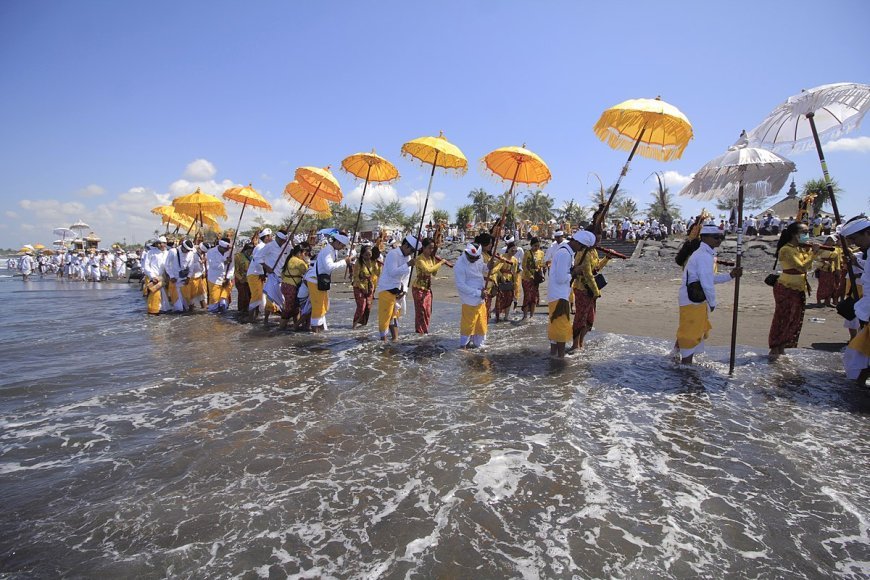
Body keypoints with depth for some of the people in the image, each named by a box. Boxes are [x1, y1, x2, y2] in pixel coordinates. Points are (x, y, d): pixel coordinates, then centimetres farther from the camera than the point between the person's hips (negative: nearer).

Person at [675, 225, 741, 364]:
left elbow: (711, 278, 18)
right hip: (693, 301, -11)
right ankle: (686, 363, 12)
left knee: (698, 330, 24)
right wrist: (713, 302, -10)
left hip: (694, 299, 11)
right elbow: (707, 283, -22)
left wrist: (730, 275, 8)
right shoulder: (704, 256, -20)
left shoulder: (705, 253, 13)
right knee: (691, 333, 1)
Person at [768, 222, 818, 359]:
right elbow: (802, 267, -25)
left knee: (794, 321, 13)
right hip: (786, 289, -9)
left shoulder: (801, 248, 9)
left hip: (799, 289, 9)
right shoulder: (786, 250, -18)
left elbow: (808, 267, 9)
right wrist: (813, 252, -18)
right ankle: (774, 349, 7)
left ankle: (782, 349, 22)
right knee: (782, 320, -3)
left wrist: (809, 251, -1)